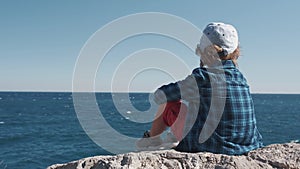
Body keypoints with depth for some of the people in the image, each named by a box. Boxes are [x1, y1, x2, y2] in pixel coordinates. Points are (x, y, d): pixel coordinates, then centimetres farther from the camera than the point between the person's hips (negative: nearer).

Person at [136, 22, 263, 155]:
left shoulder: (200, 77, -19)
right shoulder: (241, 78, -3)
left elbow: (159, 96, -7)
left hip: (205, 148, -5)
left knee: (170, 104, 15)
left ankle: (151, 139, 43)